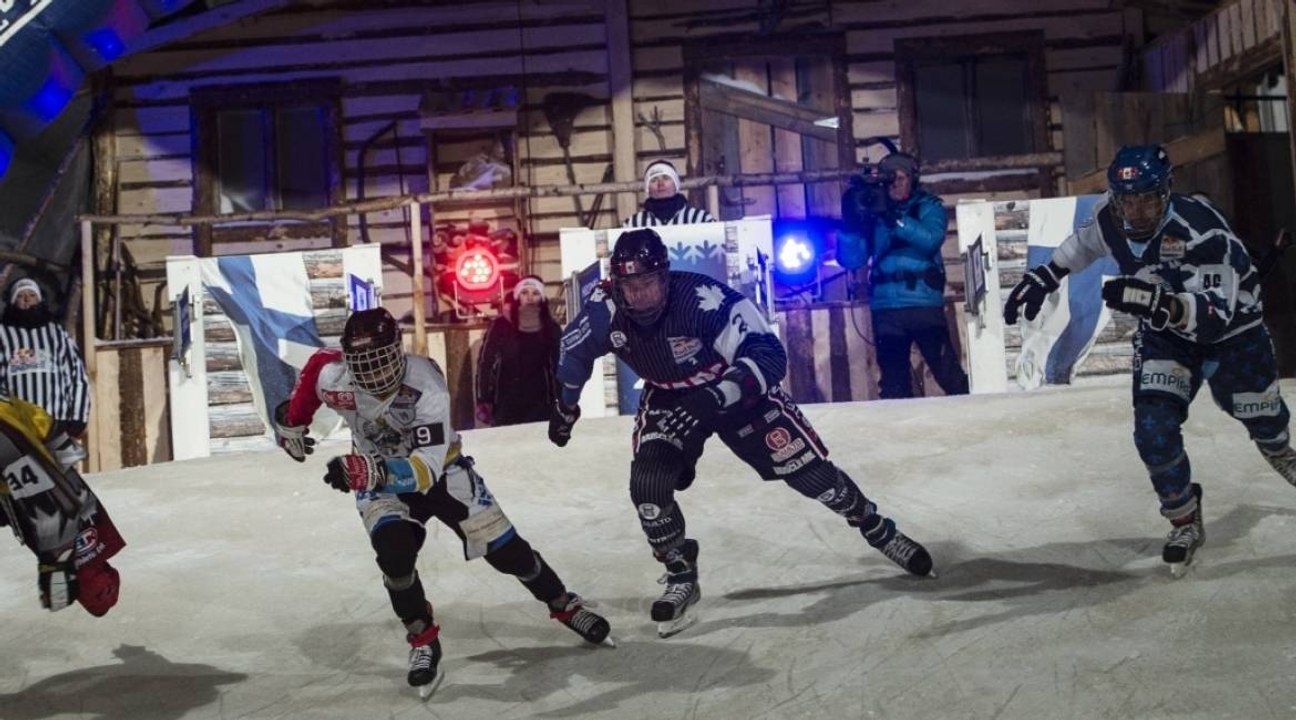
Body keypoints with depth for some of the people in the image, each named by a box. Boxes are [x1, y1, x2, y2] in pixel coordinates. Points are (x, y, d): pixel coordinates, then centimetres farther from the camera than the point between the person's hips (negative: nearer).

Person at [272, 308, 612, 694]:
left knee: (502, 547, -4)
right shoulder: (333, 377, -25)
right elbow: (316, 363, 2)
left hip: (441, 468, -2)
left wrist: (374, 472, -60)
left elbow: (427, 466, -43)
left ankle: (564, 604, 19)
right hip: (379, 480, 2)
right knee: (394, 552, -25)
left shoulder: (426, 383, -35)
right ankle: (423, 640, -2)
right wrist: (291, 423, 12)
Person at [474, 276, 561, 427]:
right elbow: (485, 362, -2)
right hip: (506, 405, -2)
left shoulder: (551, 328, 4)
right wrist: (483, 402, -7)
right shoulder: (501, 325, -4)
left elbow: (559, 366, 8)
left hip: (540, 405, 2)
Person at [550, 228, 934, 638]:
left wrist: (721, 395, -48)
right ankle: (681, 576, 8)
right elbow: (574, 351, 0)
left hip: (739, 390, -3)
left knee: (808, 470, -3)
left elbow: (770, 355, -35)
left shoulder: (703, 298, -36)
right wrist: (566, 406, 13)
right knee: (647, 485, -17)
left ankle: (880, 532, 24)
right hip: (670, 400, 3)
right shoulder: (605, 311, -23)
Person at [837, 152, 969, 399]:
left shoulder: (928, 207, 7)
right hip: (885, 308, 3)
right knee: (892, 382, 8)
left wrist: (891, 216, -21)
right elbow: (850, 260, 4)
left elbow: (930, 240, -13)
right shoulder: (870, 213, 11)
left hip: (924, 304, -3)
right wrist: (850, 220, -11)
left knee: (948, 373, -6)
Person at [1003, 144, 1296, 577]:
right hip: (1163, 333, 3)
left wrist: (1156, 302, -61)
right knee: (1154, 431, -14)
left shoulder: (1201, 230, -38)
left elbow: (1213, 316, -44)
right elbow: (1087, 240, 5)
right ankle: (1185, 522, 10)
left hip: (1231, 328, -3)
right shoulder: (1109, 217, -21)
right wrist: (1045, 276, 0)